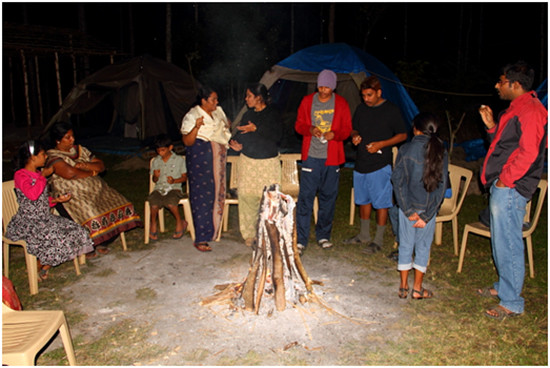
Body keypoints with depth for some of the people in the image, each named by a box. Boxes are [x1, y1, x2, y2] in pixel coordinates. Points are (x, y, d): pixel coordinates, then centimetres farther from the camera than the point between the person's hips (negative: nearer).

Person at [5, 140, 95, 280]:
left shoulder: (39, 173, 14)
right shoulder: (20, 175, -12)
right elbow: (32, 194, -32)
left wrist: (57, 199, 3)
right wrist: (43, 176, -19)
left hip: (45, 218, 8)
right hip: (27, 222, -8)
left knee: (75, 231, -7)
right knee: (52, 237, -30)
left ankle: (45, 267, 4)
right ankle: (37, 269, -2)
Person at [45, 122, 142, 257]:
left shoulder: (80, 150, 18)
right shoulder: (53, 157, -3)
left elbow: (101, 166, 13)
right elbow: (69, 173, -22)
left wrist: (85, 165, -7)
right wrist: (92, 172, -7)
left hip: (96, 191, 7)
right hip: (71, 196, -7)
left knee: (120, 205, -13)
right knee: (89, 215, -34)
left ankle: (102, 242, 4)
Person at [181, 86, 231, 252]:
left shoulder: (218, 111, 11)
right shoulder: (192, 116, -9)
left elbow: (227, 126, 29)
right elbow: (187, 141, -16)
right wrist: (196, 127, -30)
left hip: (217, 157, 7)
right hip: (200, 158, -7)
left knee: (216, 193, 10)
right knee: (202, 196, -6)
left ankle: (212, 230, 24)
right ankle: (200, 239, 0)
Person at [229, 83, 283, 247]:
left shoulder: (272, 114, -3)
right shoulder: (248, 114, 13)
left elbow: (277, 135, -16)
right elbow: (241, 135, 19)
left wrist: (256, 129, -21)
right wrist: (236, 144, -3)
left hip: (268, 163, -4)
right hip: (247, 161, 5)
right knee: (247, 196, 2)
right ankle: (249, 234, 14)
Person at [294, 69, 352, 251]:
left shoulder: (341, 103, 5)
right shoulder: (308, 101, 5)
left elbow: (347, 129, 6)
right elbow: (299, 124, 8)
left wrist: (334, 134, -15)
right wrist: (310, 129, -13)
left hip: (332, 158, 1)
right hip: (311, 156, -1)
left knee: (328, 197, 8)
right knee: (305, 197, -5)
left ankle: (323, 235, 24)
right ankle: (301, 238, 3)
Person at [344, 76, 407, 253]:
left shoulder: (391, 110, -7)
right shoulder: (361, 109, 8)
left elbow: (402, 135, -4)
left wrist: (381, 144, -16)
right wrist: (355, 136, -4)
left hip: (380, 165, -6)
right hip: (361, 163, 6)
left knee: (381, 203, 1)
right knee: (363, 200, 16)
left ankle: (378, 240, 14)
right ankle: (364, 234, 32)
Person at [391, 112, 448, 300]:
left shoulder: (406, 149, -7)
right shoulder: (440, 152, -4)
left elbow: (397, 180, -11)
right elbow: (441, 186, -8)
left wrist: (408, 210, -9)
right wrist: (427, 215, -7)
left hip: (408, 206, 0)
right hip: (428, 207, 0)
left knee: (405, 245, 11)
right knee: (423, 247, 12)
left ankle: (404, 287, 20)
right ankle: (417, 289, 20)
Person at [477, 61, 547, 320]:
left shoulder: (530, 111, -16)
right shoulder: (516, 109, 17)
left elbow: (528, 153, -23)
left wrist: (505, 180, -18)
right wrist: (492, 126, 8)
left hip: (510, 189, -11)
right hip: (501, 185, 11)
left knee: (508, 245, -4)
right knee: (500, 241, 20)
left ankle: (512, 303, 8)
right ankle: (503, 287, 35)